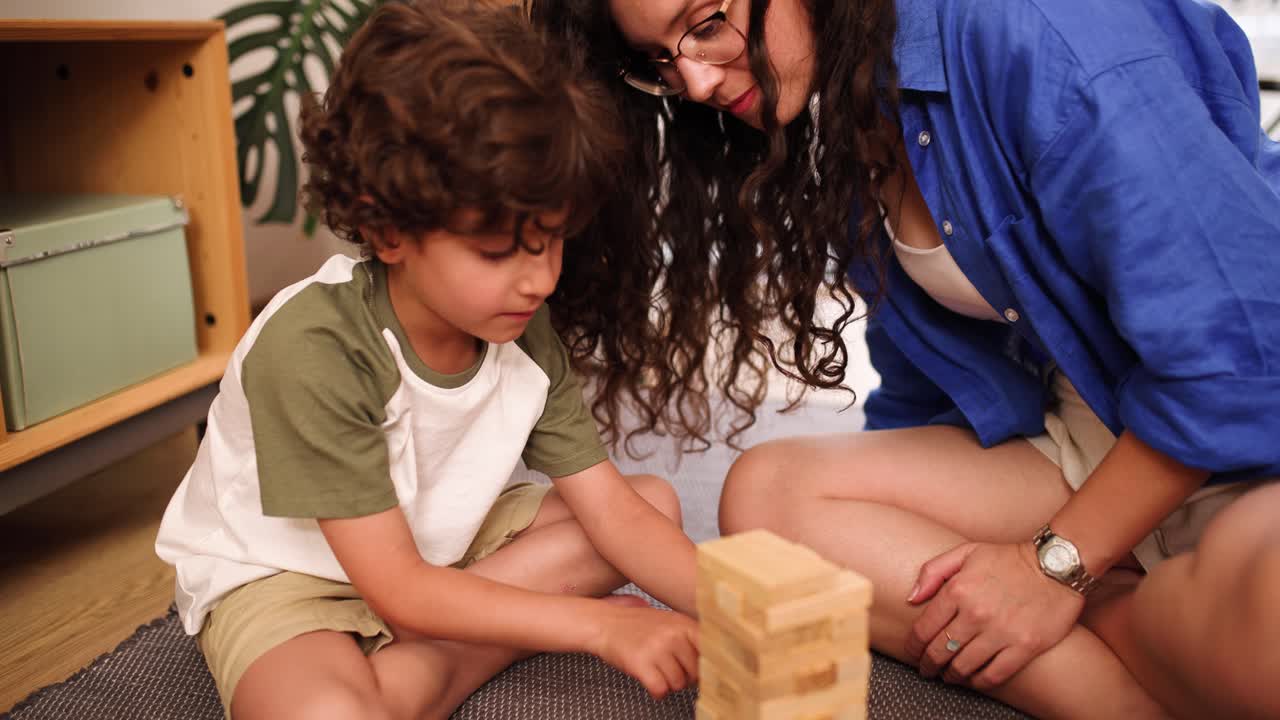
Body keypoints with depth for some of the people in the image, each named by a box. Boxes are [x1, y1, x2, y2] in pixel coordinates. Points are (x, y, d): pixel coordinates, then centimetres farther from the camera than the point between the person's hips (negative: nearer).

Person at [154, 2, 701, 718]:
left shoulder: (522, 330, -11)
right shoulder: (311, 352, -31)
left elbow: (613, 511, -9)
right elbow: (398, 591, -27)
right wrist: (599, 623, -30)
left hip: (436, 541, 8)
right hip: (279, 575, -8)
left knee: (657, 499, -5)